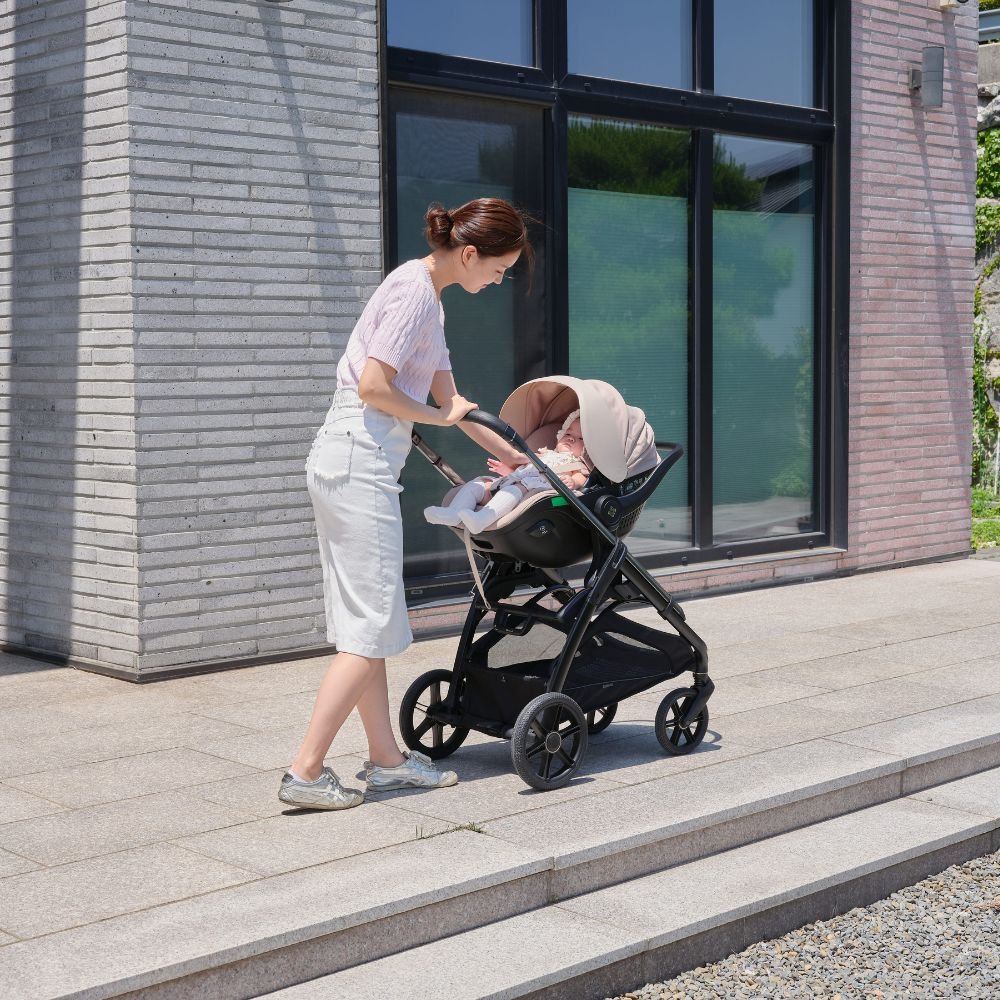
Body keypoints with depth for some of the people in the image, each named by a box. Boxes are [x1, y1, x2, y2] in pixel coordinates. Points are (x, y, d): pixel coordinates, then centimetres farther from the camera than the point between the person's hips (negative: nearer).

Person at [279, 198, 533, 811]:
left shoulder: (427, 295, 20)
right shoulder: (413, 290, -12)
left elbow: (448, 396, 26)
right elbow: (373, 387, -20)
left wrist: (512, 455, 28)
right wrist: (440, 416, -4)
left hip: (355, 466, 10)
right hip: (359, 465, -10)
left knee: (368, 624, 12)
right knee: (371, 627, -8)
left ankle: (386, 760, 18)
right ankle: (306, 772, -6)